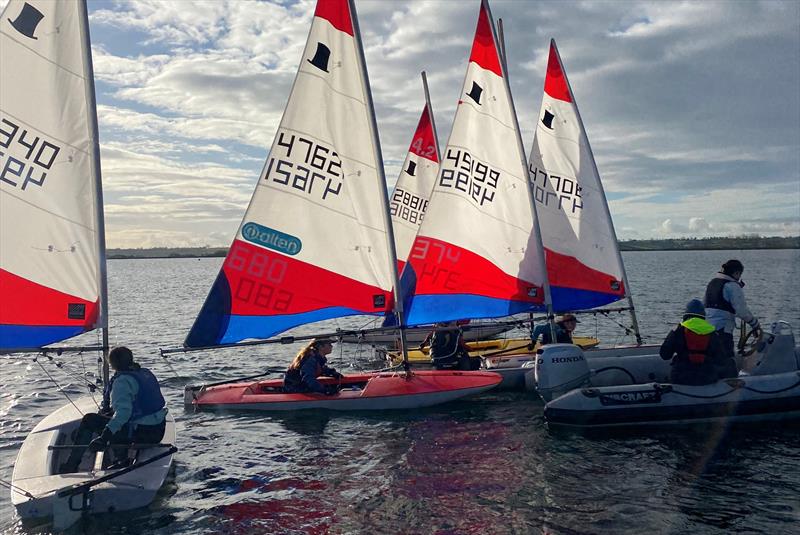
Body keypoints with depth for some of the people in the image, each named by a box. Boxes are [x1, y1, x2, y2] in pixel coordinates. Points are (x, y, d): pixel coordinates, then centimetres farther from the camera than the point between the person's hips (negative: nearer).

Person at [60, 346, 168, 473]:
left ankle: (70, 467, 11)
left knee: (90, 420, 4)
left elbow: (123, 411, -28)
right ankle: (122, 459, 23)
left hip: (141, 433, -8)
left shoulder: (122, 380, -13)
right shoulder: (146, 373, 11)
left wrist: (104, 437, -34)